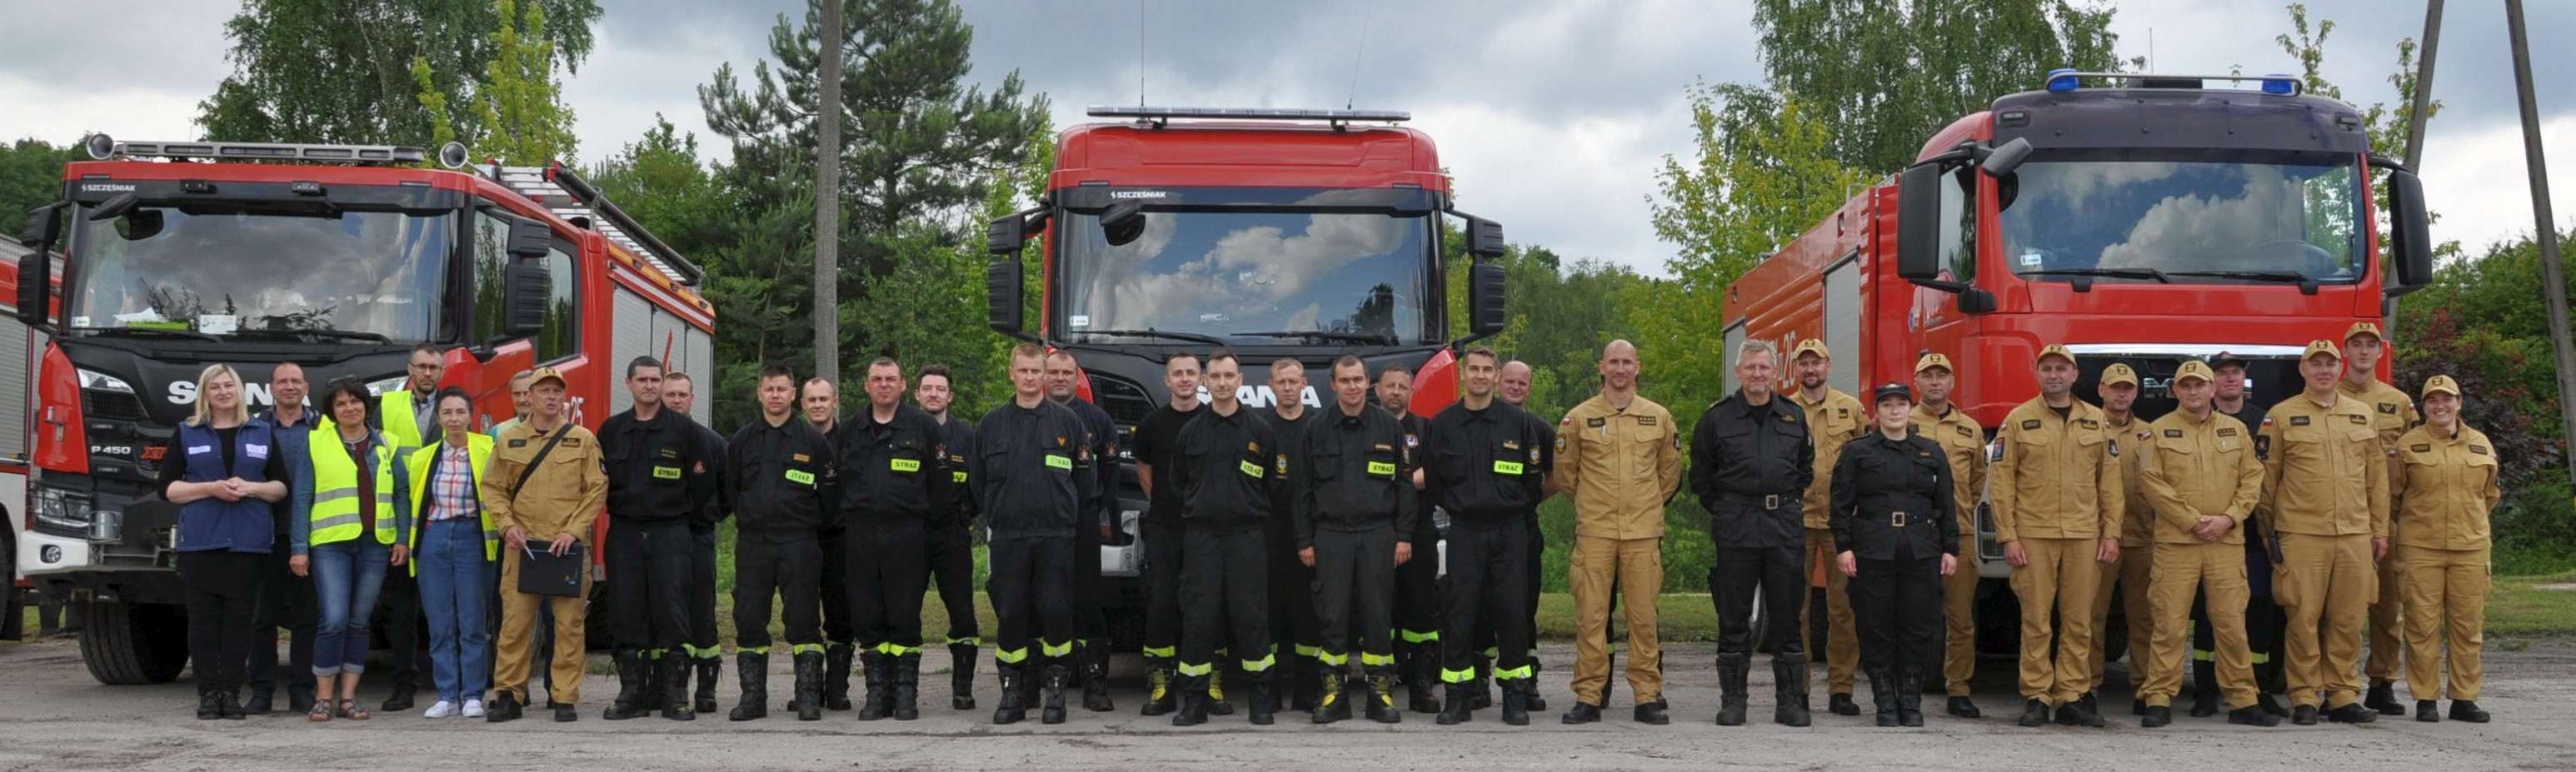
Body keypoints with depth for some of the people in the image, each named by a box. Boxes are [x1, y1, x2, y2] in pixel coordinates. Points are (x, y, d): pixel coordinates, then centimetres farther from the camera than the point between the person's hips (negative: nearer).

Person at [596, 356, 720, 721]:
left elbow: (701, 481, 4)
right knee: (628, 616, 3)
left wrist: (680, 515, 6)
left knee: (672, 614, -5)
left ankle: (675, 695, 0)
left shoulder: (684, 429, 1)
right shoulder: (612, 429, 9)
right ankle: (632, 693, 8)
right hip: (624, 533, 3)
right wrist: (616, 510, 10)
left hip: (670, 533, -2)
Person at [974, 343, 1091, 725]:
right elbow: (977, 479, 15)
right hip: (1007, 537, 1)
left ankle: (1055, 688, 6)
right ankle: (1012, 690, 8)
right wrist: (995, 518, 10)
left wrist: (1066, 514, 10)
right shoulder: (991, 424, 10)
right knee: (1010, 614, 0)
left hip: (1056, 536, -1)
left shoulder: (1068, 421, 6)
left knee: (1055, 611, -4)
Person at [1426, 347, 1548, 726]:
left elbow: (1534, 478, 8)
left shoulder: (1520, 422, 3)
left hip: (1510, 530, 0)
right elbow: (1431, 482, 11)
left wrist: (1518, 507, 9)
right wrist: (1458, 505, 10)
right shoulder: (1441, 424, 5)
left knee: (1511, 614, 0)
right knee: (1460, 615, -1)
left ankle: (1516, 699, 7)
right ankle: (1457, 699, 5)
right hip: (1464, 531, 0)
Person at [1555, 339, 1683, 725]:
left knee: (1643, 616, 1)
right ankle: (1588, 697, 2)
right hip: (1594, 533, -1)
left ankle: (1648, 697, 7)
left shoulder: (1659, 417, 8)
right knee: (1591, 616, -2)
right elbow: (1564, 472, 14)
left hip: (1644, 533, 1)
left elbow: (1669, 471, 20)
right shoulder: (1579, 418, 4)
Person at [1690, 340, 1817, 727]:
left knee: (1787, 615, 3)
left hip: (1785, 528, 2)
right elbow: (1701, 477, 9)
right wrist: (1724, 512, 4)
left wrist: (1789, 504, 11)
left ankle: (1790, 702, 8)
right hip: (1735, 531, -2)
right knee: (1734, 618, 1)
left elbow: (1806, 469, 21)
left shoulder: (1794, 417, 11)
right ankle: (1732, 701, 8)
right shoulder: (1717, 417, 3)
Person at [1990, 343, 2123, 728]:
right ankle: (2035, 699, 4)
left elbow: (2110, 482, 12)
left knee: (2079, 621, 3)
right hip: (2033, 536, -2)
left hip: (2084, 537, 2)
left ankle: (2072, 698, 9)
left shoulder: (2096, 421, 12)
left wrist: (2111, 533, 4)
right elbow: (2001, 482, 1)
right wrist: (2008, 536, -5)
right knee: (2036, 620, -2)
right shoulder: (2018, 420, 4)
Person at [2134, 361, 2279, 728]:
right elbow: (2153, 483, -4)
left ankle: (2243, 701, 10)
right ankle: (2159, 701, 1)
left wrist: (2228, 519, -6)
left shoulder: (2236, 430, 13)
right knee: (2169, 624, -4)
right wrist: (2193, 521, -10)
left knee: (2232, 624, 3)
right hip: (2175, 542, -2)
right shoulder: (2158, 432, 4)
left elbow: (2252, 479, 9)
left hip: (2227, 543, 2)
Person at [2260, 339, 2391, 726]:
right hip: (2302, 534, -3)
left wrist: (2379, 530, 12)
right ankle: (2304, 698, 4)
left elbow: (2377, 476, 16)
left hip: (2355, 535, 3)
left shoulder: (2362, 415, 13)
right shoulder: (2281, 416, 3)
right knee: (2304, 618, -3)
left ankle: (2342, 696, 13)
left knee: (2348, 619, 5)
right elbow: (2266, 476, 4)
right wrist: (2266, 531, 1)